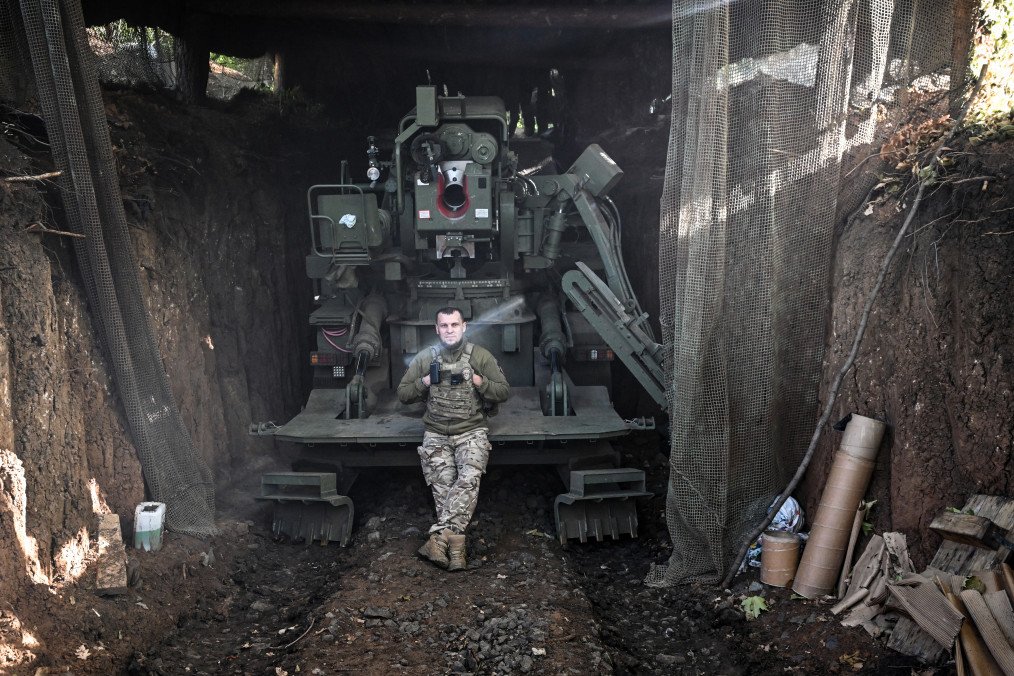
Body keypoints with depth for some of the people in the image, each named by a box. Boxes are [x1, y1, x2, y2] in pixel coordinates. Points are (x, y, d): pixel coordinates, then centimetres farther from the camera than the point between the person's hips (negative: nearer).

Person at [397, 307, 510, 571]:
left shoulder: (481, 356, 3)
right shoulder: (425, 358, 7)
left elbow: (504, 392, 4)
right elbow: (402, 394, 10)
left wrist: (479, 381, -13)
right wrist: (426, 381, -7)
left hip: (472, 430, -1)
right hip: (436, 433, 1)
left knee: (469, 479, -27)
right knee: (443, 484, -19)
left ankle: (439, 536, -30)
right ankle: (455, 545, -18)